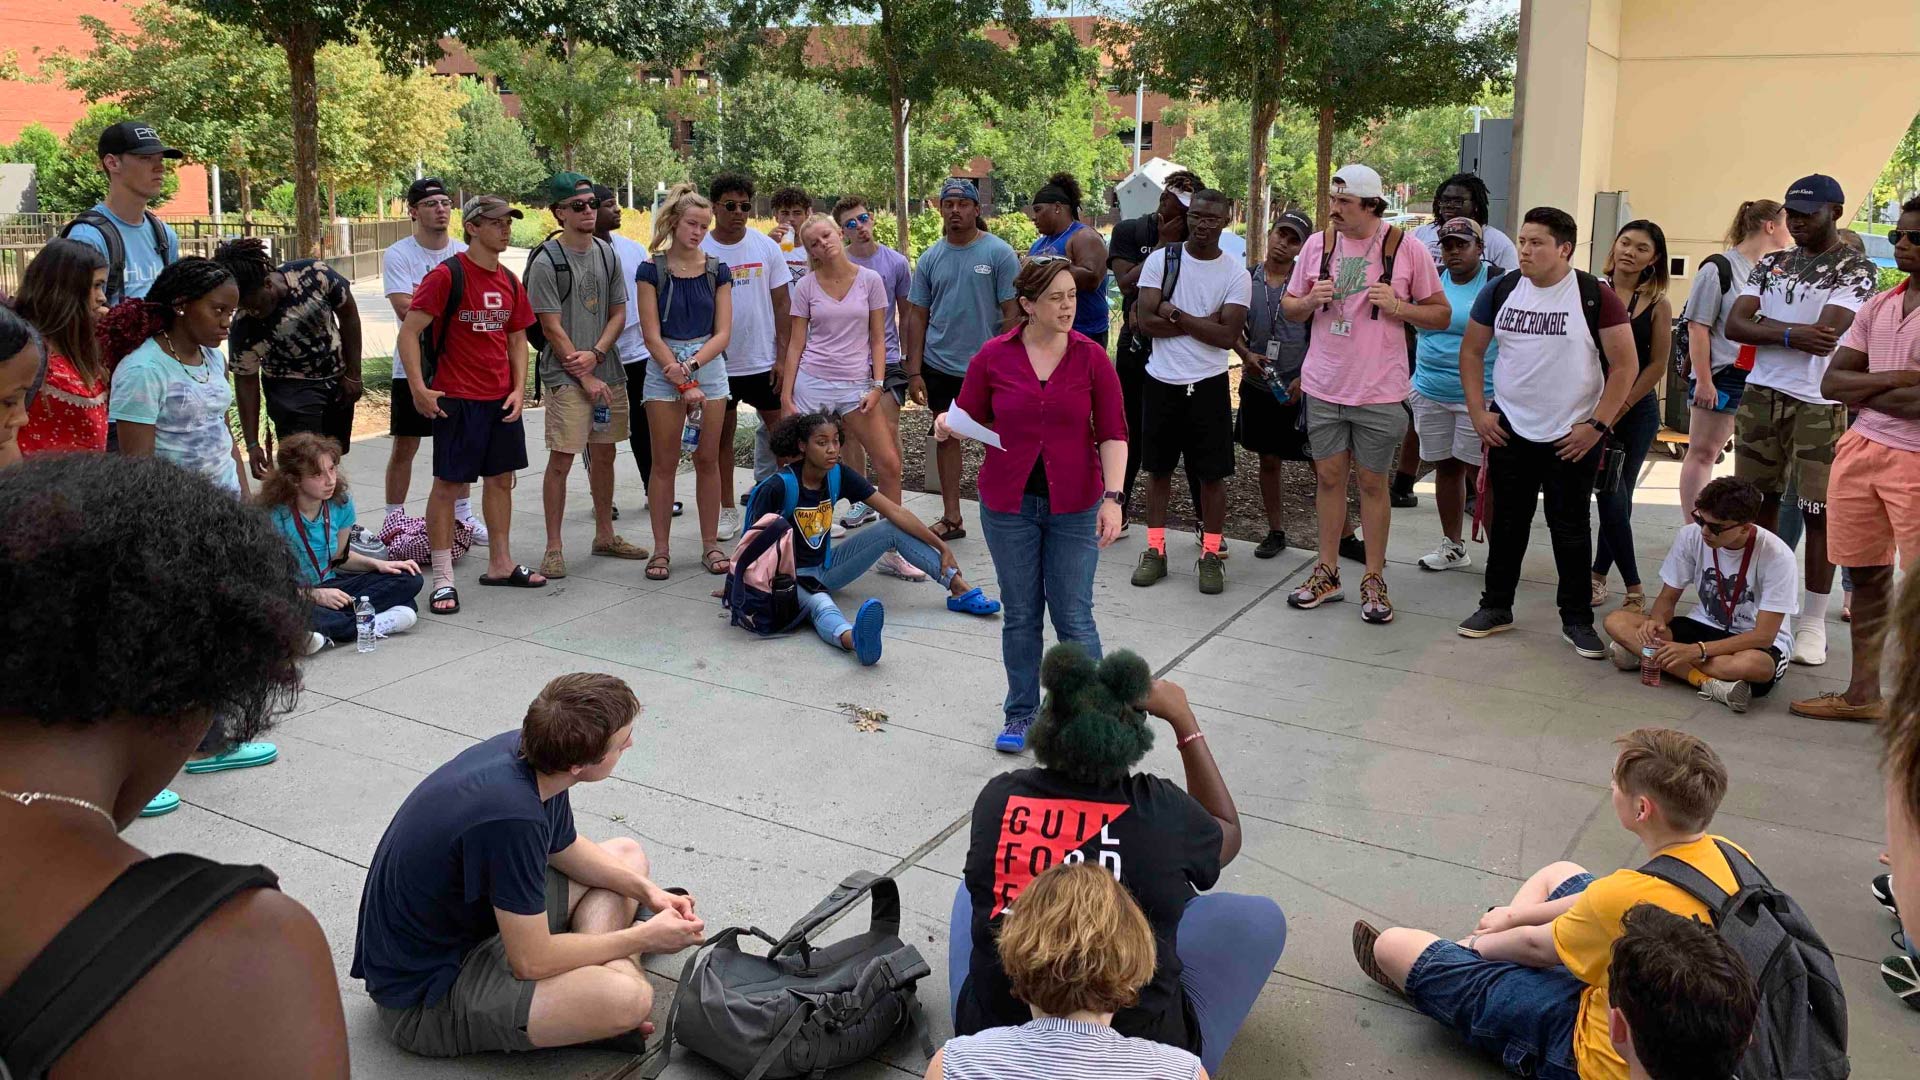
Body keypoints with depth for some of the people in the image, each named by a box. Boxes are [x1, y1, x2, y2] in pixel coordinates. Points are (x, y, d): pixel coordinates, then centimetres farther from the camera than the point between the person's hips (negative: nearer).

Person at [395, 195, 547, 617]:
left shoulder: (509, 281, 10)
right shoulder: (447, 275, -11)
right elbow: (408, 332, -13)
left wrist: (518, 388, 5)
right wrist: (418, 388, -18)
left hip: (502, 399, 7)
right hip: (457, 399, -7)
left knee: (501, 478, 13)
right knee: (449, 483, -2)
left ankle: (500, 564, 25)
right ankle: (443, 578, 4)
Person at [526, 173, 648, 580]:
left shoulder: (607, 253, 9)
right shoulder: (546, 260, -9)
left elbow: (619, 313, 9)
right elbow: (552, 328, -11)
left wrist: (595, 355, -8)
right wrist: (586, 377, -12)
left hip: (608, 371, 6)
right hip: (566, 377, -6)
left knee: (604, 454, 14)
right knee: (561, 459, -6)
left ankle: (604, 535, 26)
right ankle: (554, 547, 2)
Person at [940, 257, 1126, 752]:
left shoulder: (1092, 357, -4)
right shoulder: (994, 356, -2)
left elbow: (1113, 432, -4)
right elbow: (972, 418, 7)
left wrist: (1112, 497, -14)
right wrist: (949, 425, -16)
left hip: (1074, 507, -1)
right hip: (1008, 504, 1)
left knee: (1074, 617, 1)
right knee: (1020, 615, 11)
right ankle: (1022, 714, 25)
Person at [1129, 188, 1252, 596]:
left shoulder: (1235, 275, -3)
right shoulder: (1160, 260, -1)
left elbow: (1228, 336, -13)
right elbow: (1145, 321, -10)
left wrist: (1176, 315, -13)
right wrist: (1202, 323, -14)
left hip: (1208, 385, -1)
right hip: (1161, 382, 1)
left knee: (1212, 473, 3)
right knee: (1158, 468, 10)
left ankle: (1211, 554, 15)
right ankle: (1155, 550, 21)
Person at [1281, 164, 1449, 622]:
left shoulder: (1405, 249, -6)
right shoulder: (1318, 243, 3)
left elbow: (1441, 314, 1)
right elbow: (1289, 307, 12)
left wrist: (1398, 306, -17)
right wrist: (1310, 300, -10)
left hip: (1379, 391, -3)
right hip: (1324, 386, 3)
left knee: (1372, 482, 5)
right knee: (1329, 476, 9)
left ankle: (1374, 580, 16)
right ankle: (1327, 573, 20)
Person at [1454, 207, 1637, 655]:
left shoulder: (1596, 298, -8)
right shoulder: (1501, 291, 2)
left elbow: (1624, 366, -7)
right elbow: (1471, 351, 10)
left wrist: (1597, 425, -12)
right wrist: (1477, 412, 1)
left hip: (1572, 436, -3)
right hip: (1510, 429, 3)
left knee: (1570, 527, 4)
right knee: (1507, 521, 10)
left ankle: (1577, 619, 14)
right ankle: (1496, 607, 22)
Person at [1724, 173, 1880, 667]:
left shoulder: (1857, 269, -3)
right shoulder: (1771, 265, 12)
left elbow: (1825, 332, -17)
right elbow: (1734, 325, 0)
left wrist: (1763, 324, -7)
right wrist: (1791, 335, -14)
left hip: (1818, 405, -5)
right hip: (1761, 395, 5)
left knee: (1818, 513, 0)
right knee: (1761, 502, 11)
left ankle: (1813, 622, 8)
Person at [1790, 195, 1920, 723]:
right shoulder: (1877, 307, 13)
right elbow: (1831, 383, 8)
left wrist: (1862, 394, -7)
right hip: (1862, 451, 6)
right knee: (1866, 575, 12)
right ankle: (1863, 693, 22)